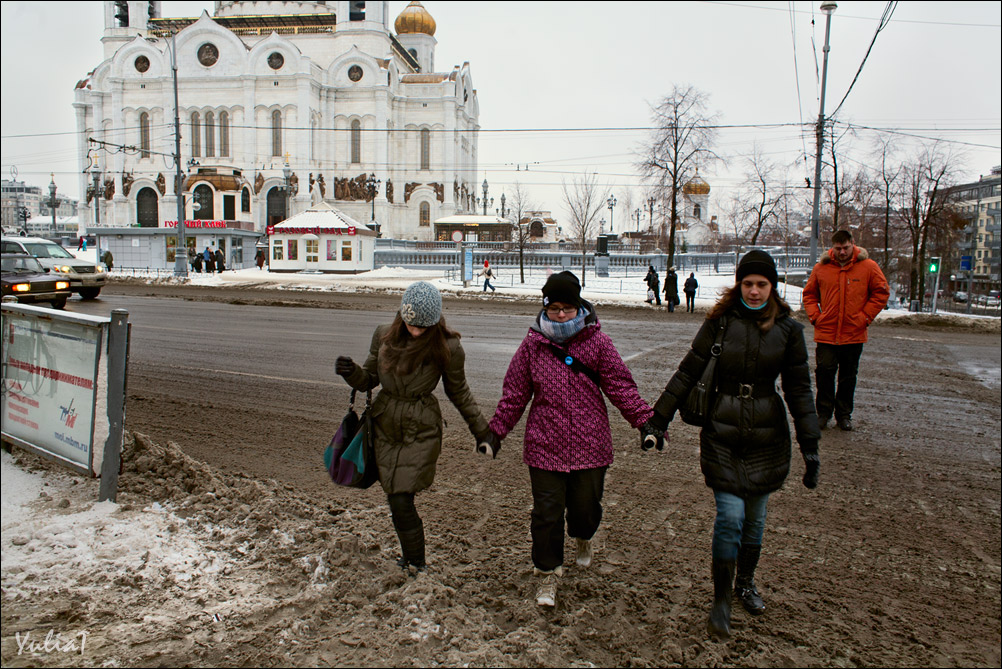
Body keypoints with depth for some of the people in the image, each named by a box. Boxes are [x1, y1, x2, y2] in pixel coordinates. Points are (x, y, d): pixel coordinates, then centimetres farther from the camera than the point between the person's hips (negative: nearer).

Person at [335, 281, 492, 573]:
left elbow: (459, 392, 2)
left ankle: (414, 566, 10)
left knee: (401, 501, -9)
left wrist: (482, 431, 5)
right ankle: (414, 561, 24)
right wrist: (350, 372, -14)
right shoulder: (385, 336, -2)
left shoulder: (447, 348, -12)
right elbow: (369, 379, 8)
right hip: (385, 425, 4)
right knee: (396, 500, 6)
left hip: (421, 430, -4)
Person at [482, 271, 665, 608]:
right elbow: (515, 394, 7)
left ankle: (583, 537, 51)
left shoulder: (597, 342, -3)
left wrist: (646, 421, -11)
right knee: (547, 513, 4)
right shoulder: (532, 345, 0)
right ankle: (547, 574, 25)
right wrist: (496, 431, 7)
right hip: (544, 447, 0)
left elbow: (621, 387, -2)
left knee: (586, 506, 15)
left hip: (589, 446, 0)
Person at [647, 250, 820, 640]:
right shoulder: (720, 322, -4)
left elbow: (799, 389, 4)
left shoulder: (787, 329, 0)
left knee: (754, 516, 13)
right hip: (722, 432, -2)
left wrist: (810, 446, 1)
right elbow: (688, 372, 0)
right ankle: (721, 601, 10)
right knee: (730, 516, -6)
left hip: (766, 435, 2)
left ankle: (746, 583, 37)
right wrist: (659, 418, 0)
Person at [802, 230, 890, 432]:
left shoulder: (868, 267, -2)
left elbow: (882, 292, 4)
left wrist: (865, 317, -4)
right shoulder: (821, 268, 2)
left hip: (854, 334, 0)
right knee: (824, 373, 1)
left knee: (848, 377, 10)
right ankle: (824, 413, 14)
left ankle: (844, 415, 21)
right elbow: (809, 294, 13)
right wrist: (815, 316, -1)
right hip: (825, 333, 0)